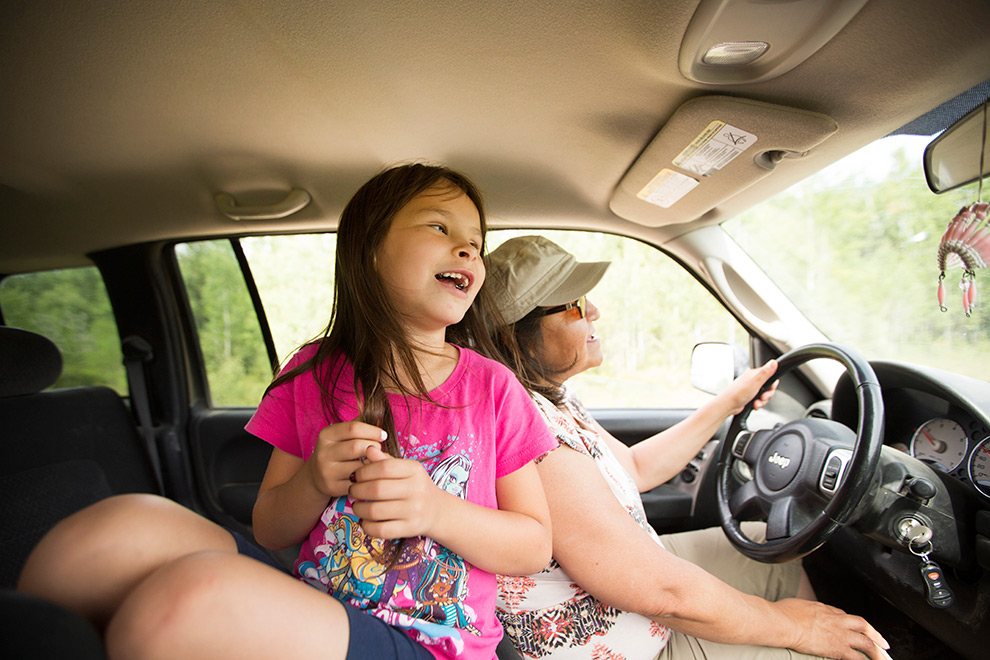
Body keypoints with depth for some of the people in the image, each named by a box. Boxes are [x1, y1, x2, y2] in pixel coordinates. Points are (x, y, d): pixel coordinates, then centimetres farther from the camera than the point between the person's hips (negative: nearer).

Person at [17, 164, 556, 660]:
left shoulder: (492, 388, -1)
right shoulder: (311, 374, 4)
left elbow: (536, 546, 2)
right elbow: (270, 530, 9)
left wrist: (437, 510, -17)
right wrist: (314, 483, -14)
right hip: (305, 609, 2)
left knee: (190, 600, -32)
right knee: (124, 526, -26)